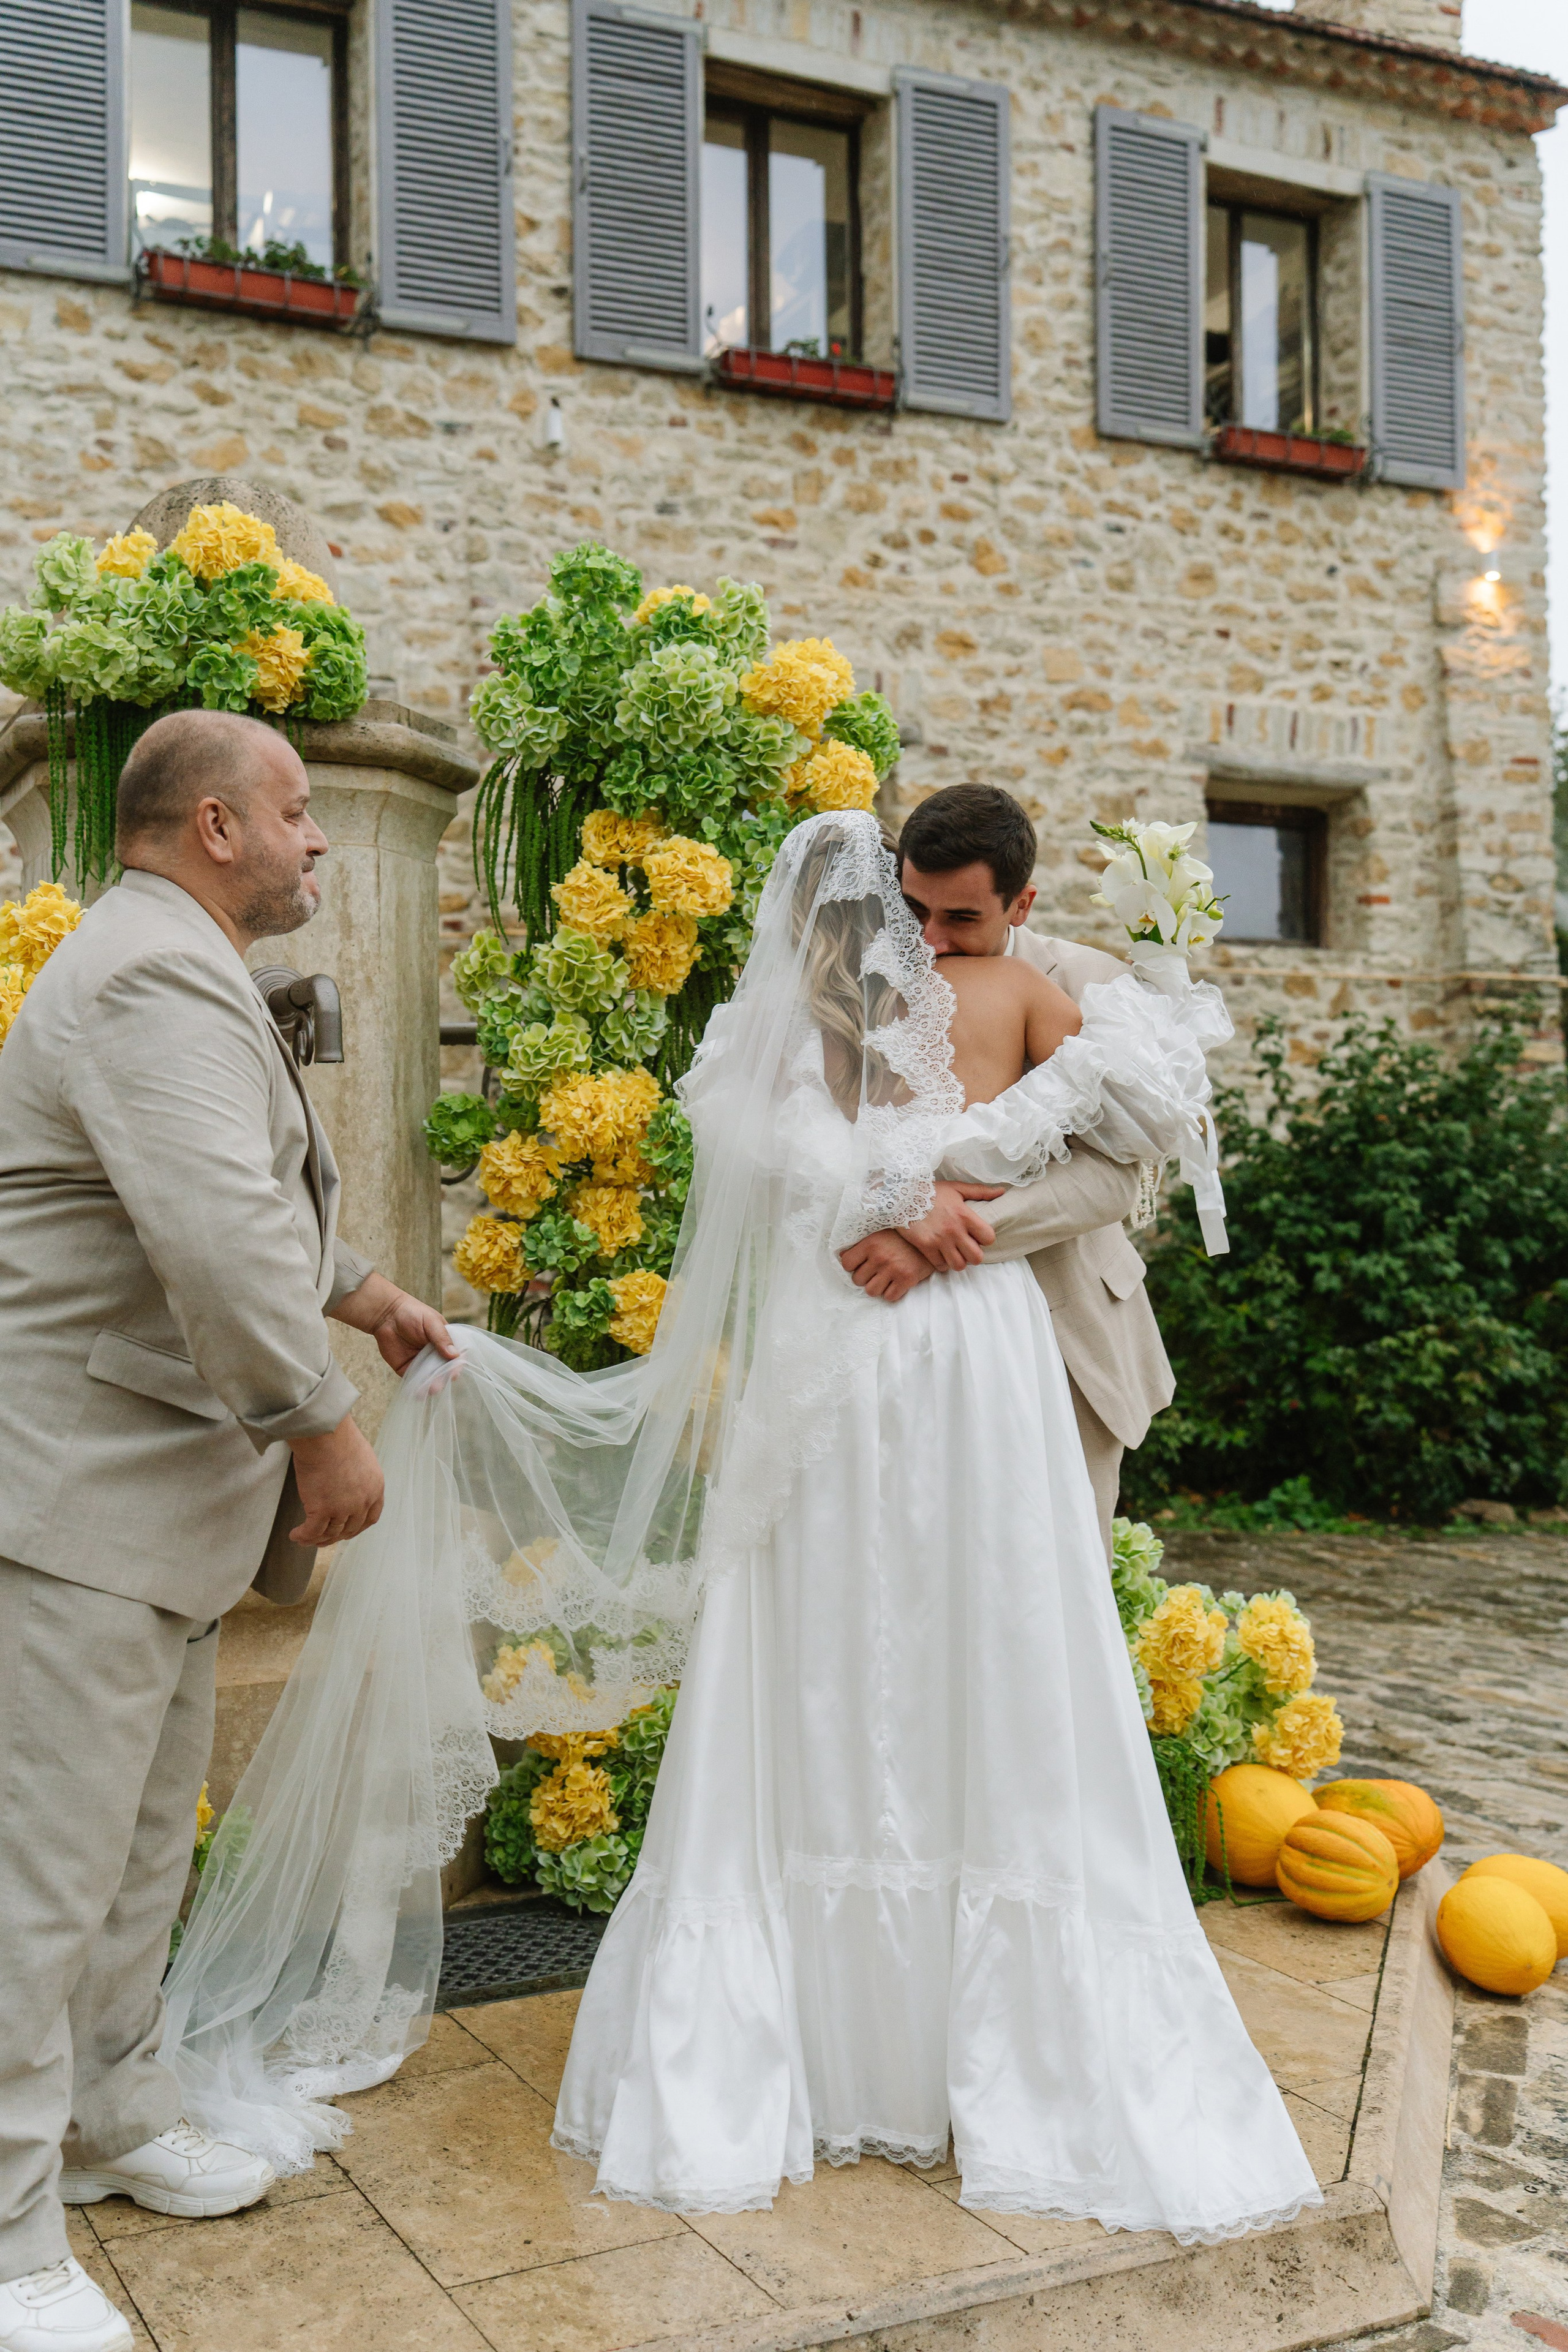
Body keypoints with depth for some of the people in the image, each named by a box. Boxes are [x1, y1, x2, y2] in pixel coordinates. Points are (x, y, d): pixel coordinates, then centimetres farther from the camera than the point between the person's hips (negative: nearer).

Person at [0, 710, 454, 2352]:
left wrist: (366, 1296, 36)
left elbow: (259, 1197, 31)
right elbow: (220, 1239, -30)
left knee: (144, 1835, 20)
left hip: (156, 1483, 11)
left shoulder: (175, 970, 19)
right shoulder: (159, 976, -19)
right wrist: (323, 1427, -23)